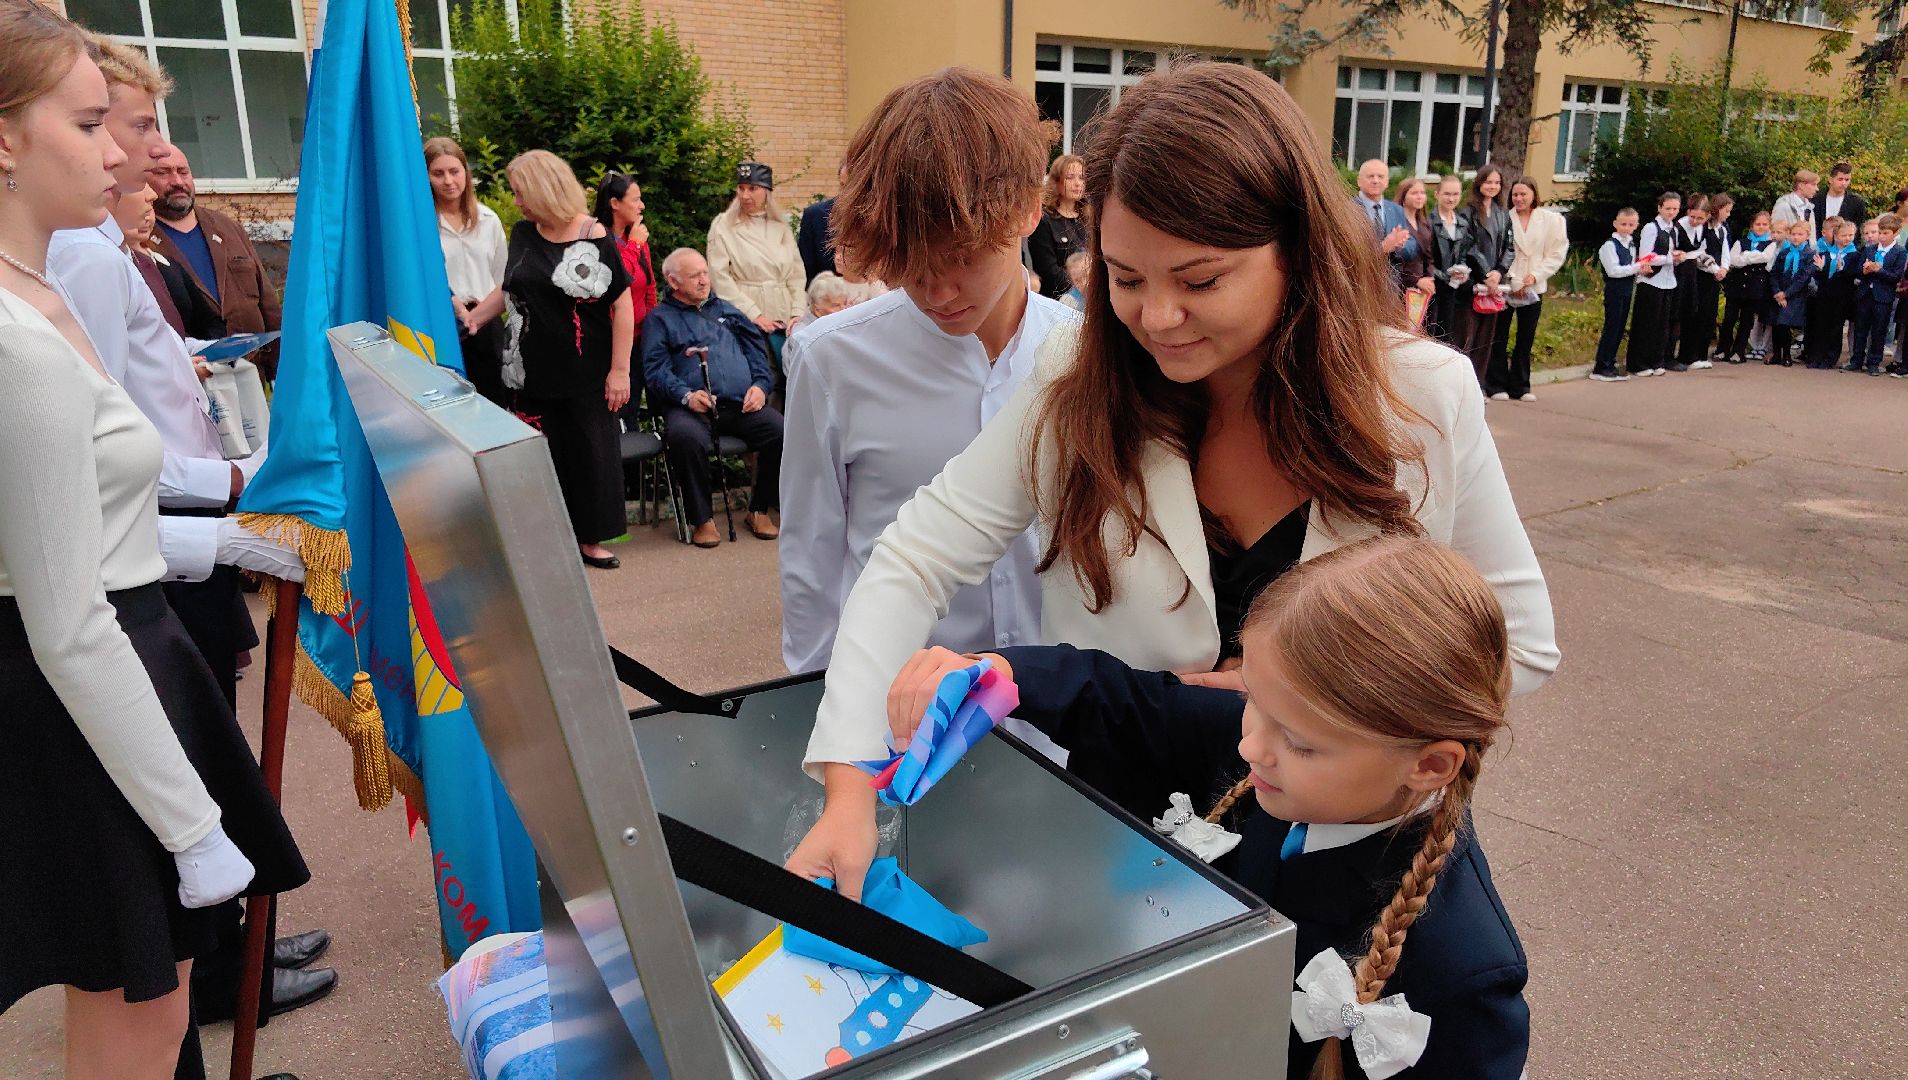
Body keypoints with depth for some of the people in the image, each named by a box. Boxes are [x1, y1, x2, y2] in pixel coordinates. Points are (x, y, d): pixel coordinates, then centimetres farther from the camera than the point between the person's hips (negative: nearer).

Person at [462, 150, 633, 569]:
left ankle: (590, 538, 18)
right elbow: (509, 289, 21)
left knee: (591, 452, 5)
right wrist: (472, 317, 8)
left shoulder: (595, 237, -9)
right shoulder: (523, 234, 7)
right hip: (534, 373, 4)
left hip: (587, 376, -4)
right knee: (544, 456, 7)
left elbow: (622, 305, -10)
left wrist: (619, 370, -12)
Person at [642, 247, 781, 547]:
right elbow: (656, 369, 2)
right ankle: (702, 519, -19)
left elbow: (757, 348, 22)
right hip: (692, 406, -3)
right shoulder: (660, 318, 16)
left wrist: (760, 385, 3)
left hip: (742, 404, 3)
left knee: (781, 430, -25)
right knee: (685, 437, -38)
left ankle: (760, 510, -5)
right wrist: (686, 395, -17)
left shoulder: (725, 309, 29)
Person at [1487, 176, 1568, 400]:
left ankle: (1519, 386, 16)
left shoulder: (1552, 219, 3)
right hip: (1505, 285, -2)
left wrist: (1535, 275, -9)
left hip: (1533, 287, 2)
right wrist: (1513, 282, -11)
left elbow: (1557, 253, 4)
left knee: (1526, 338, 8)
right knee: (1499, 337, -1)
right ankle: (1496, 385, 7)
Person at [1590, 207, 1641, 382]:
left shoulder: (1632, 245, 15)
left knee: (1620, 329, 11)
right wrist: (1637, 267, -20)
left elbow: (1631, 269, 19)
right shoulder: (1609, 245, -12)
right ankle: (1600, 368, -5)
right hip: (1614, 291, -8)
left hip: (1627, 291, 8)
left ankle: (1609, 364, 18)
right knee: (1611, 328, -8)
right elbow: (1613, 270, -20)